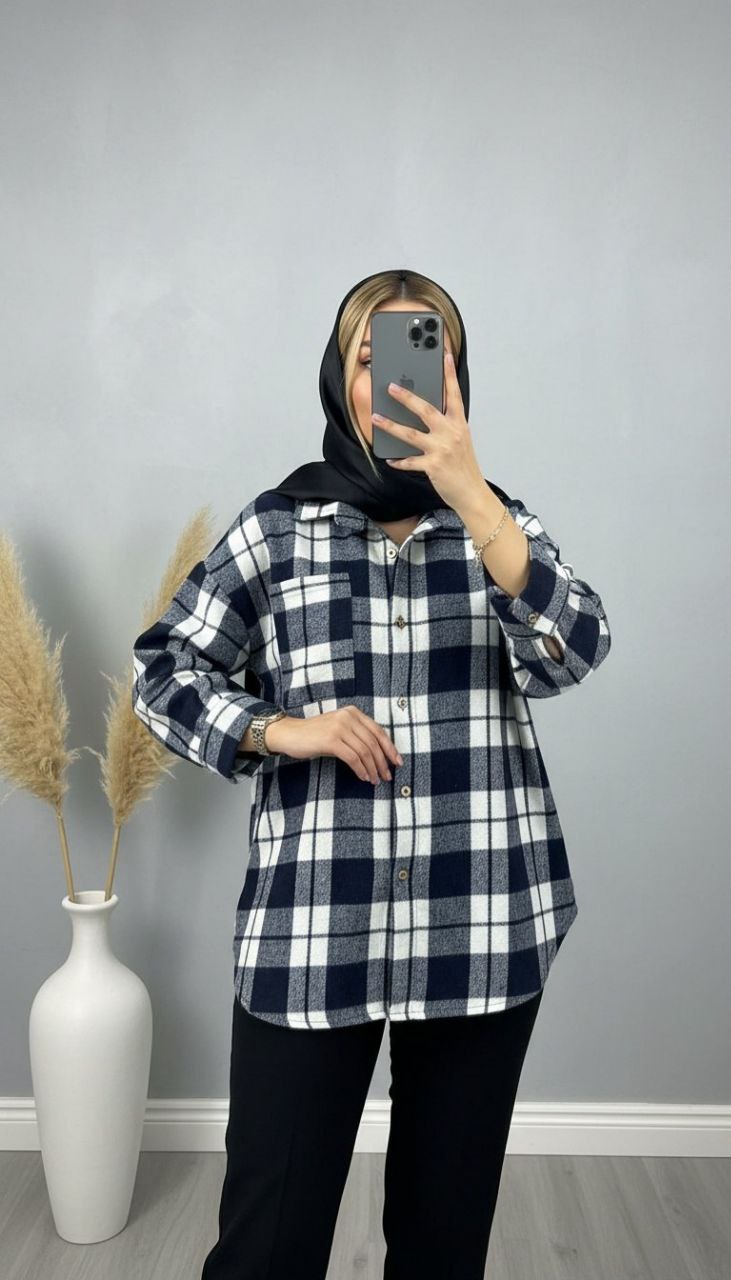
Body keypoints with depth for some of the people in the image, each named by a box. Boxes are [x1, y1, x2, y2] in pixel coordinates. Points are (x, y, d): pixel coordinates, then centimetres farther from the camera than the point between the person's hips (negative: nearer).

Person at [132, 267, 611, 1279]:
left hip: (483, 929, 2)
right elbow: (163, 671, 8)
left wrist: (467, 490, -21)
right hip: (307, 932, -1)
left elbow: (576, 653, -12)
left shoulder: (499, 522, 6)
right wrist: (280, 730, -9)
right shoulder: (275, 527, 3)